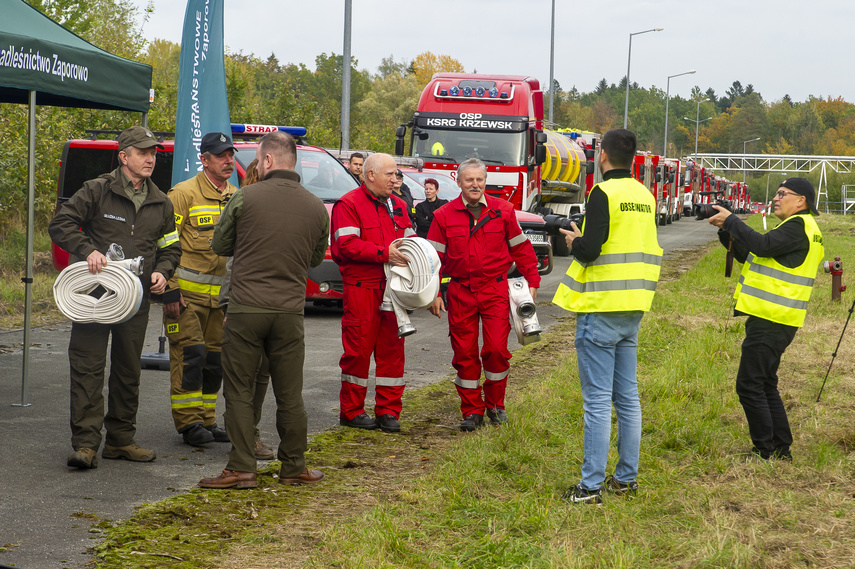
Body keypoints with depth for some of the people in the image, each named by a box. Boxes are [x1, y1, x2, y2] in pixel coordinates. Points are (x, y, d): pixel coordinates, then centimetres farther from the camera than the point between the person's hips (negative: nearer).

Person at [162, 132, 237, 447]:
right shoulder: (184, 193, -8)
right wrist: (169, 289, -16)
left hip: (220, 295, 6)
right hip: (186, 292, -6)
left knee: (214, 359, 10)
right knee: (189, 355, -7)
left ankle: (207, 420, 19)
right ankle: (189, 423, 0)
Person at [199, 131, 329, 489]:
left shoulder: (245, 198, -6)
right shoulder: (316, 208, 3)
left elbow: (219, 245, 7)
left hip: (246, 309, -3)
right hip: (290, 312, 3)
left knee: (239, 392, 5)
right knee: (289, 395, 10)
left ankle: (241, 469, 4)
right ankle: (294, 468, 17)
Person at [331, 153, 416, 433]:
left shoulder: (397, 205, 18)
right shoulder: (349, 204, -4)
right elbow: (346, 245, -15)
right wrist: (384, 253, -20)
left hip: (393, 289, 6)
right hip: (361, 288, -6)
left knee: (392, 349, 5)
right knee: (358, 349, -2)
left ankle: (388, 412, 12)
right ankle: (351, 411, 9)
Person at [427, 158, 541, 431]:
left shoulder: (503, 211, 3)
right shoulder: (444, 216, 2)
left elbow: (521, 248, 9)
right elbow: (435, 256, 5)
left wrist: (532, 282, 7)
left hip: (496, 290, 0)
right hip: (460, 292, 1)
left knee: (496, 348, -5)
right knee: (464, 353, 2)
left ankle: (495, 405, 16)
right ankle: (472, 411, 14)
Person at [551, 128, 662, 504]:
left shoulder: (603, 193, -13)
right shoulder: (645, 196, 10)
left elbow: (590, 250, -21)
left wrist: (574, 240, 1)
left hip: (601, 309, -7)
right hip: (633, 310, 7)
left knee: (597, 401, -5)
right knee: (627, 397, 14)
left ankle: (591, 486, -2)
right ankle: (626, 478, 21)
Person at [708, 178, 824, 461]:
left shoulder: (799, 225, -11)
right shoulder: (797, 227, 22)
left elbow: (764, 246, -25)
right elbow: (751, 256, 20)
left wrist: (731, 221, -15)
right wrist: (727, 232, 7)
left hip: (770, 321, -11)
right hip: (775, 320, 11)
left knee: (750, 385, -8)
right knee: (765, 385, 17)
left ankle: (767, 451, -4)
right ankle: (781, 450, 20)